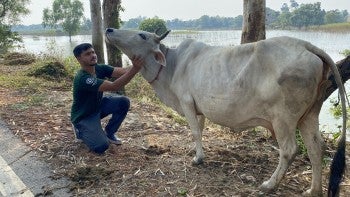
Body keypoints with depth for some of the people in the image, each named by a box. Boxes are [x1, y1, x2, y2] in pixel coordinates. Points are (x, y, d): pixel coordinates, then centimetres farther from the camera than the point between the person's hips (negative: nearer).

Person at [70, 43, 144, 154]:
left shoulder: (100, 69, -11)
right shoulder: (82, 78, -34)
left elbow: (123, 71, -25)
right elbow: (113, 86, -43)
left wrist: (136, 66, -46)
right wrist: (135, 69, -53)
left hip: (98, 106, 7)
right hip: (83, 117, -7)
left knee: (123, 102, -16)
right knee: (101, 146, -21)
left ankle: (109, 133, 6)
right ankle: (80, 130, 11)